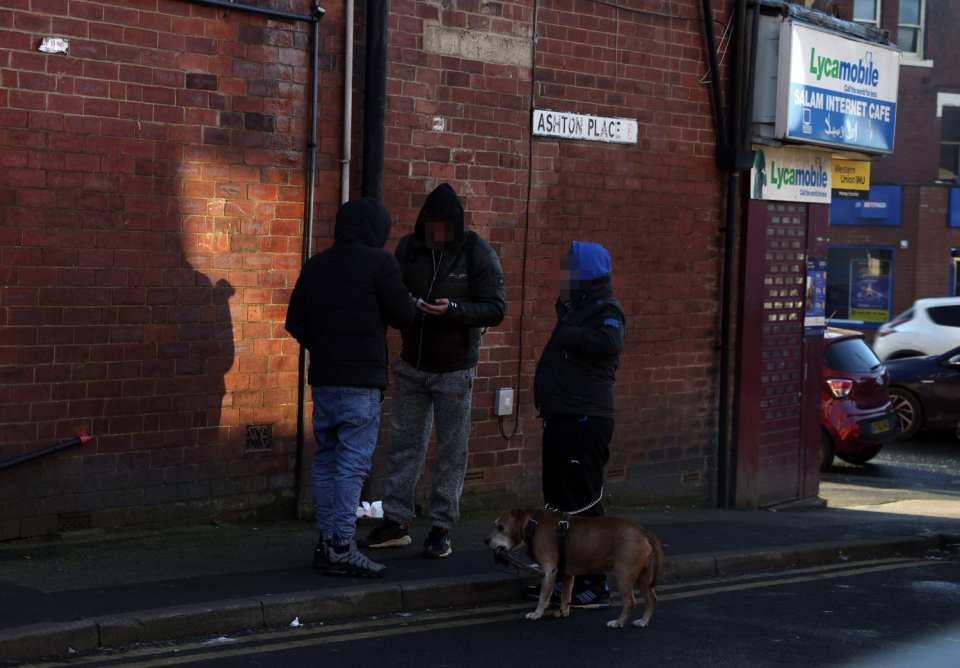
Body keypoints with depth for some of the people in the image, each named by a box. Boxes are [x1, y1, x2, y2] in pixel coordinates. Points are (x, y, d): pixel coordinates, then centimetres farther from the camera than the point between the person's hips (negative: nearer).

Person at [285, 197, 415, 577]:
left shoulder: (315, 266, 10)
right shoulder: (379, 264, -8)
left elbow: (294, 323, 10)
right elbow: (403, 316, -6)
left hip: (322, 376, 6)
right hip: (361, 380, -6)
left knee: (326, 459, 13)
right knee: (352, 463, -6)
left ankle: (327, 540, 17)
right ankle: (342, 548, -8)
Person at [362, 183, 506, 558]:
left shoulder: (477, 254, -12)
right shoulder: (409, 248, -1)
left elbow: (495, 309, -14)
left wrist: (453, 310, -29)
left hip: (453, 370, -4)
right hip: (411, 365, 4)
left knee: (451, 450, 3)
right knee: (404, 443, 8)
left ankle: (442, 528, 11)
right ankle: (396, 522, 17)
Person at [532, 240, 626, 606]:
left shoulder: (606, 311, -11)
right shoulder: (574, 310, 19)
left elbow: (609, 343, -32)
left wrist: (568, 336, -21)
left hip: (585, 421, -11)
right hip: (564, 419, 11)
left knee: (582, 502, -8)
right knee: (559, 501, 16)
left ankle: (595, 583, -3)